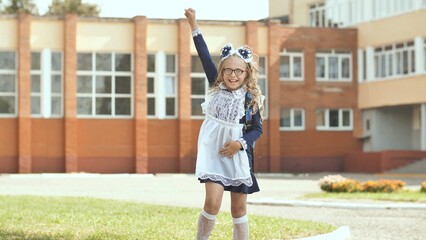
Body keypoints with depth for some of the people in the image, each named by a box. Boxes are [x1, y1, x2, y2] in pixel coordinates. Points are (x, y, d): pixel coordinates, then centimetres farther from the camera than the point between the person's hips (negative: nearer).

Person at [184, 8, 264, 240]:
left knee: (239, 208, 8)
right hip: (213, 152, 0)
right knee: (212, 203, -16)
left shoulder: (251, 98, -5)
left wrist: (241, 143, -16)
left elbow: (257, 128, 1)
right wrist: (193, 25, -5)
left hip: (238, 155, 1)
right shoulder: (216, 87, -2)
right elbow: (205, 56, -3)